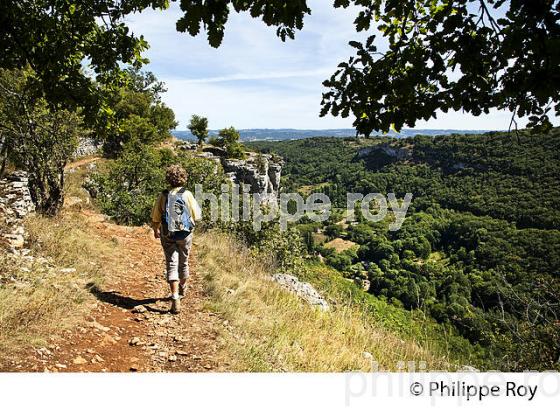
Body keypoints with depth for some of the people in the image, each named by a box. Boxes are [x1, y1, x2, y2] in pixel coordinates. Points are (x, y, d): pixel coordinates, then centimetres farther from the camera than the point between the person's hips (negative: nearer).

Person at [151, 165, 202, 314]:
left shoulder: (163, 196, -5)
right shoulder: (187, 195, -10)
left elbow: (155, 217, 1)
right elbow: (197, 215, -6)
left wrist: (155, 230, 20)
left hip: (167, 235, 0)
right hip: (185, 234, 1)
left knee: (171, 264, 0)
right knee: (183, 262, 19)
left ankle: (175, 299, -11)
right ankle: (182, 288, 42)